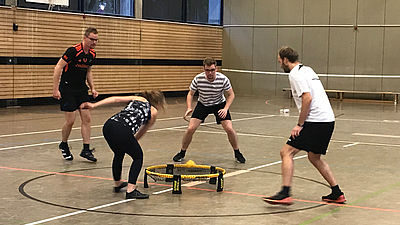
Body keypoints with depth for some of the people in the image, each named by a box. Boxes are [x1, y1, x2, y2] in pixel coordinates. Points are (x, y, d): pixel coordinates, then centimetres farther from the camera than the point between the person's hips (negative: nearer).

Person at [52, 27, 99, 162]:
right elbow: (58, 67, -18)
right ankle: (63, 145, 20)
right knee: (70, 120, -5)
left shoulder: (92, 54, 4)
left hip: (81, 89, 7)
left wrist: (92, 88, 11)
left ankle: (86, 150, 5)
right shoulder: (74, 51, -19)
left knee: (86, 119, 0)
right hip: (67, 89, -7)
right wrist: (55, 89, -20)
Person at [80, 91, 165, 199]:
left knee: (119, 154, 31)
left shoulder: (138, 99, 28)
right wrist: (132, 142, 39)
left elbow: (115, 99, 17)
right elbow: (141, 132, 23)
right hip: (122, 130, -6)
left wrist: (94, 105, 13)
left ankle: (117, 184, 48)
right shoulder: (153, 112, 17)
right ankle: (130, 190, 5)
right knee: (138, 157, 15)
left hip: (108, 126, 6)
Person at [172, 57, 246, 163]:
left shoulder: (223, 79, -24)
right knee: (190, 129, -13)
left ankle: (237, 153, 9)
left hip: (219, 104, 0)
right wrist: (189, 108, -24)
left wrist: (225, 109, -24)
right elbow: (190, 94, -7)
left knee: (229, 129, -15)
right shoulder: (198, 79, -23)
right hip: (202, 104, 1)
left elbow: (231, 95, -9)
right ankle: (182, 153, 9)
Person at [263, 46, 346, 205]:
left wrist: (300, 124, -15)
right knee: (314, 157, 22)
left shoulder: (295, 74, -8)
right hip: (328, 119, 10)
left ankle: (285, 194, -14)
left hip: (315, 120, -10)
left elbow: (307, 98, -19)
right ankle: (337, 194, 23)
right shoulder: (307, 70, 21)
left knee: (287, 152, -7)